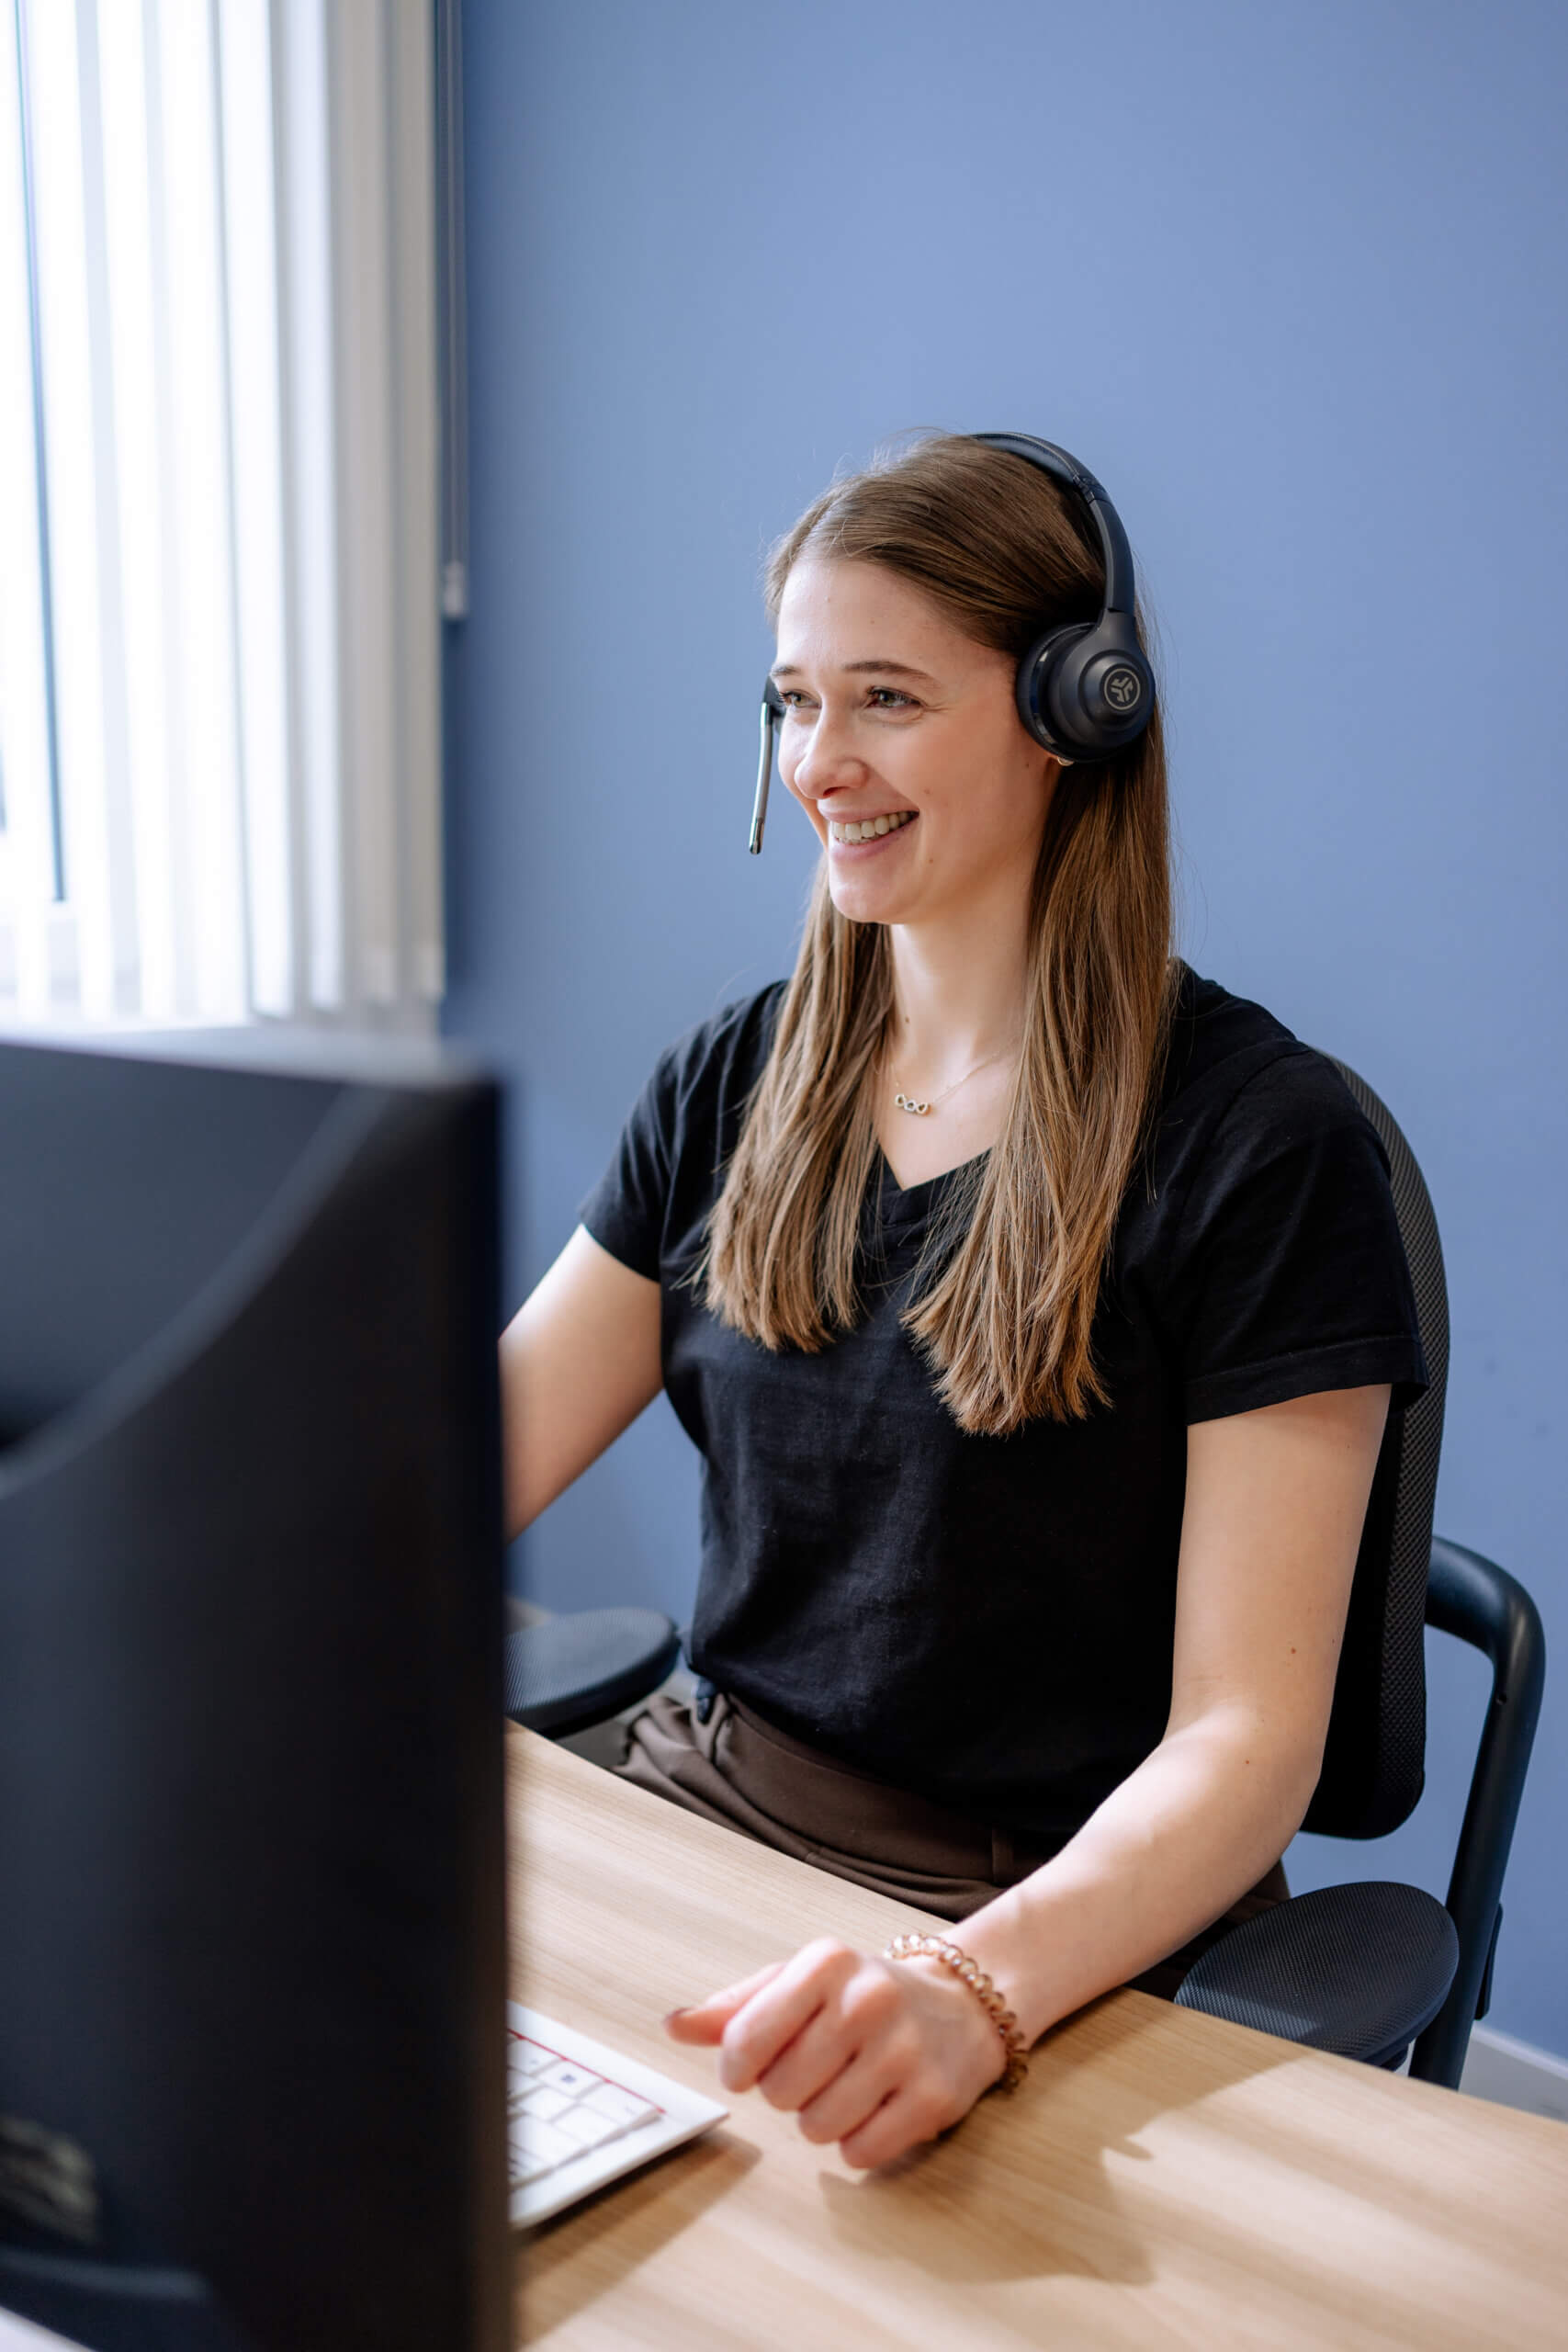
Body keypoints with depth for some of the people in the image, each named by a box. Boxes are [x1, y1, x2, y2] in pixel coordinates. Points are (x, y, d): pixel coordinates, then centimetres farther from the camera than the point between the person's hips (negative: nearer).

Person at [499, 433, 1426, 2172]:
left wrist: (977, 1987, -34)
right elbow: (473, 1457, 3)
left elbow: (1246, 1736, -16)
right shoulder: (737, 1084, 5)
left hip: (1063, 1924, -5)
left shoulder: (1261, 1146, -12)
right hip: (706, 1799, 6)